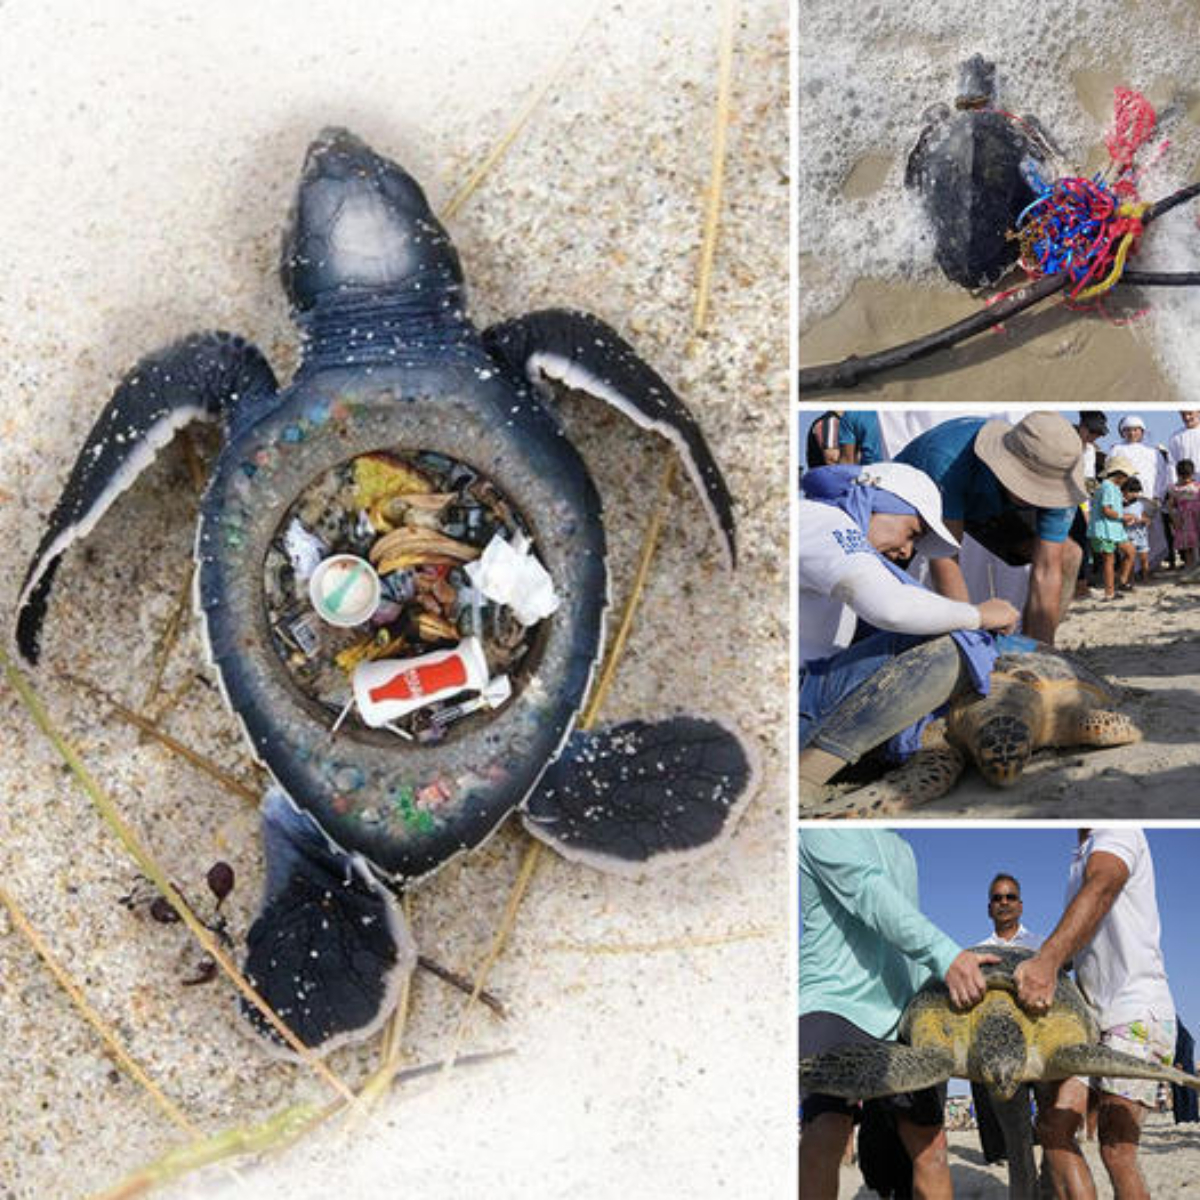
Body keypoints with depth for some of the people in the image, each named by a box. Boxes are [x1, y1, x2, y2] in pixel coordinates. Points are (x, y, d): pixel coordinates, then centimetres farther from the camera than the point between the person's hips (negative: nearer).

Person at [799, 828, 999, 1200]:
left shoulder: (902, 849, 24)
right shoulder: (822, 832, -3)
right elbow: (868, 892, -20)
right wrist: (946, 955, -32)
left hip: (901, 1010, 8)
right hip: (836, 998, -8)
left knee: (930, 1146, 1)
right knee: (824, 1136, -25)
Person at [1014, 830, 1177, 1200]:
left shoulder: (1119, 831, -7)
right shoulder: (1081, 857, 22)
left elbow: (1100, 889, -28)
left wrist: (1048, 959, -44)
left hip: (1138, 1014, -8)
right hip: (1094, 1017, 9)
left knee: (1116, 1152, -15)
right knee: (1053, 1125, -9)